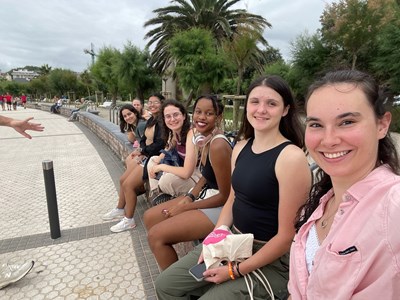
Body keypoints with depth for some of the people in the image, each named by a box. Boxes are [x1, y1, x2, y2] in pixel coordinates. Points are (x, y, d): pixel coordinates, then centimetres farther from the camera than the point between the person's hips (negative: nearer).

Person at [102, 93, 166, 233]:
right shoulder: (151, 120, 13)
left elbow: (159, 144, -24)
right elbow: (144, 139, 14)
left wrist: (142, 151, -11)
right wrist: (142, 151, -8)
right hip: (145, 156, 10)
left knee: (128, 184, -12)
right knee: (122, 180, 13)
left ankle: (129, 220, 3)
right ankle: (120, 209, 31)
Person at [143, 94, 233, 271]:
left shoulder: (218, 145, -25)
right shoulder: (203, 138, 3)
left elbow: (225, 196, -20)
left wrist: (185, 208, -13)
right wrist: (189, 197, -3)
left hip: (220, 207, -9)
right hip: (205, 194, 9)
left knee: (156, 235, -15)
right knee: (149, 217, 9)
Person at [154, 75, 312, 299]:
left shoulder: (292, 157, -21)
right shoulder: (241, 147, 0)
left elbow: (287, 235, -19)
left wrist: (235, 271, -15)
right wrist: (213, 239, -2)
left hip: (270, 260, -6)